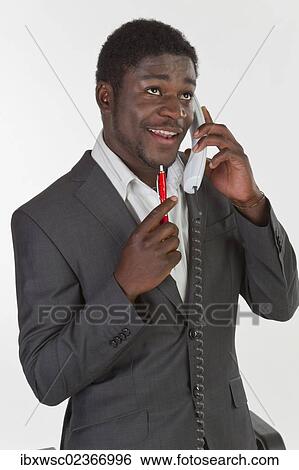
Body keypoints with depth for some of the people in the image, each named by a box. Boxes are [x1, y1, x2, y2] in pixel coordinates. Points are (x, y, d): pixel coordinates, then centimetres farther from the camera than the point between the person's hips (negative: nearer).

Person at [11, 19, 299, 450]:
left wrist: (250, 201, -19)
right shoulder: (45, 220, -18)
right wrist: (124, 286, -32)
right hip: (120, 445, -4)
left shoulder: (213, 183, -4)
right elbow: (47, 380, -18)